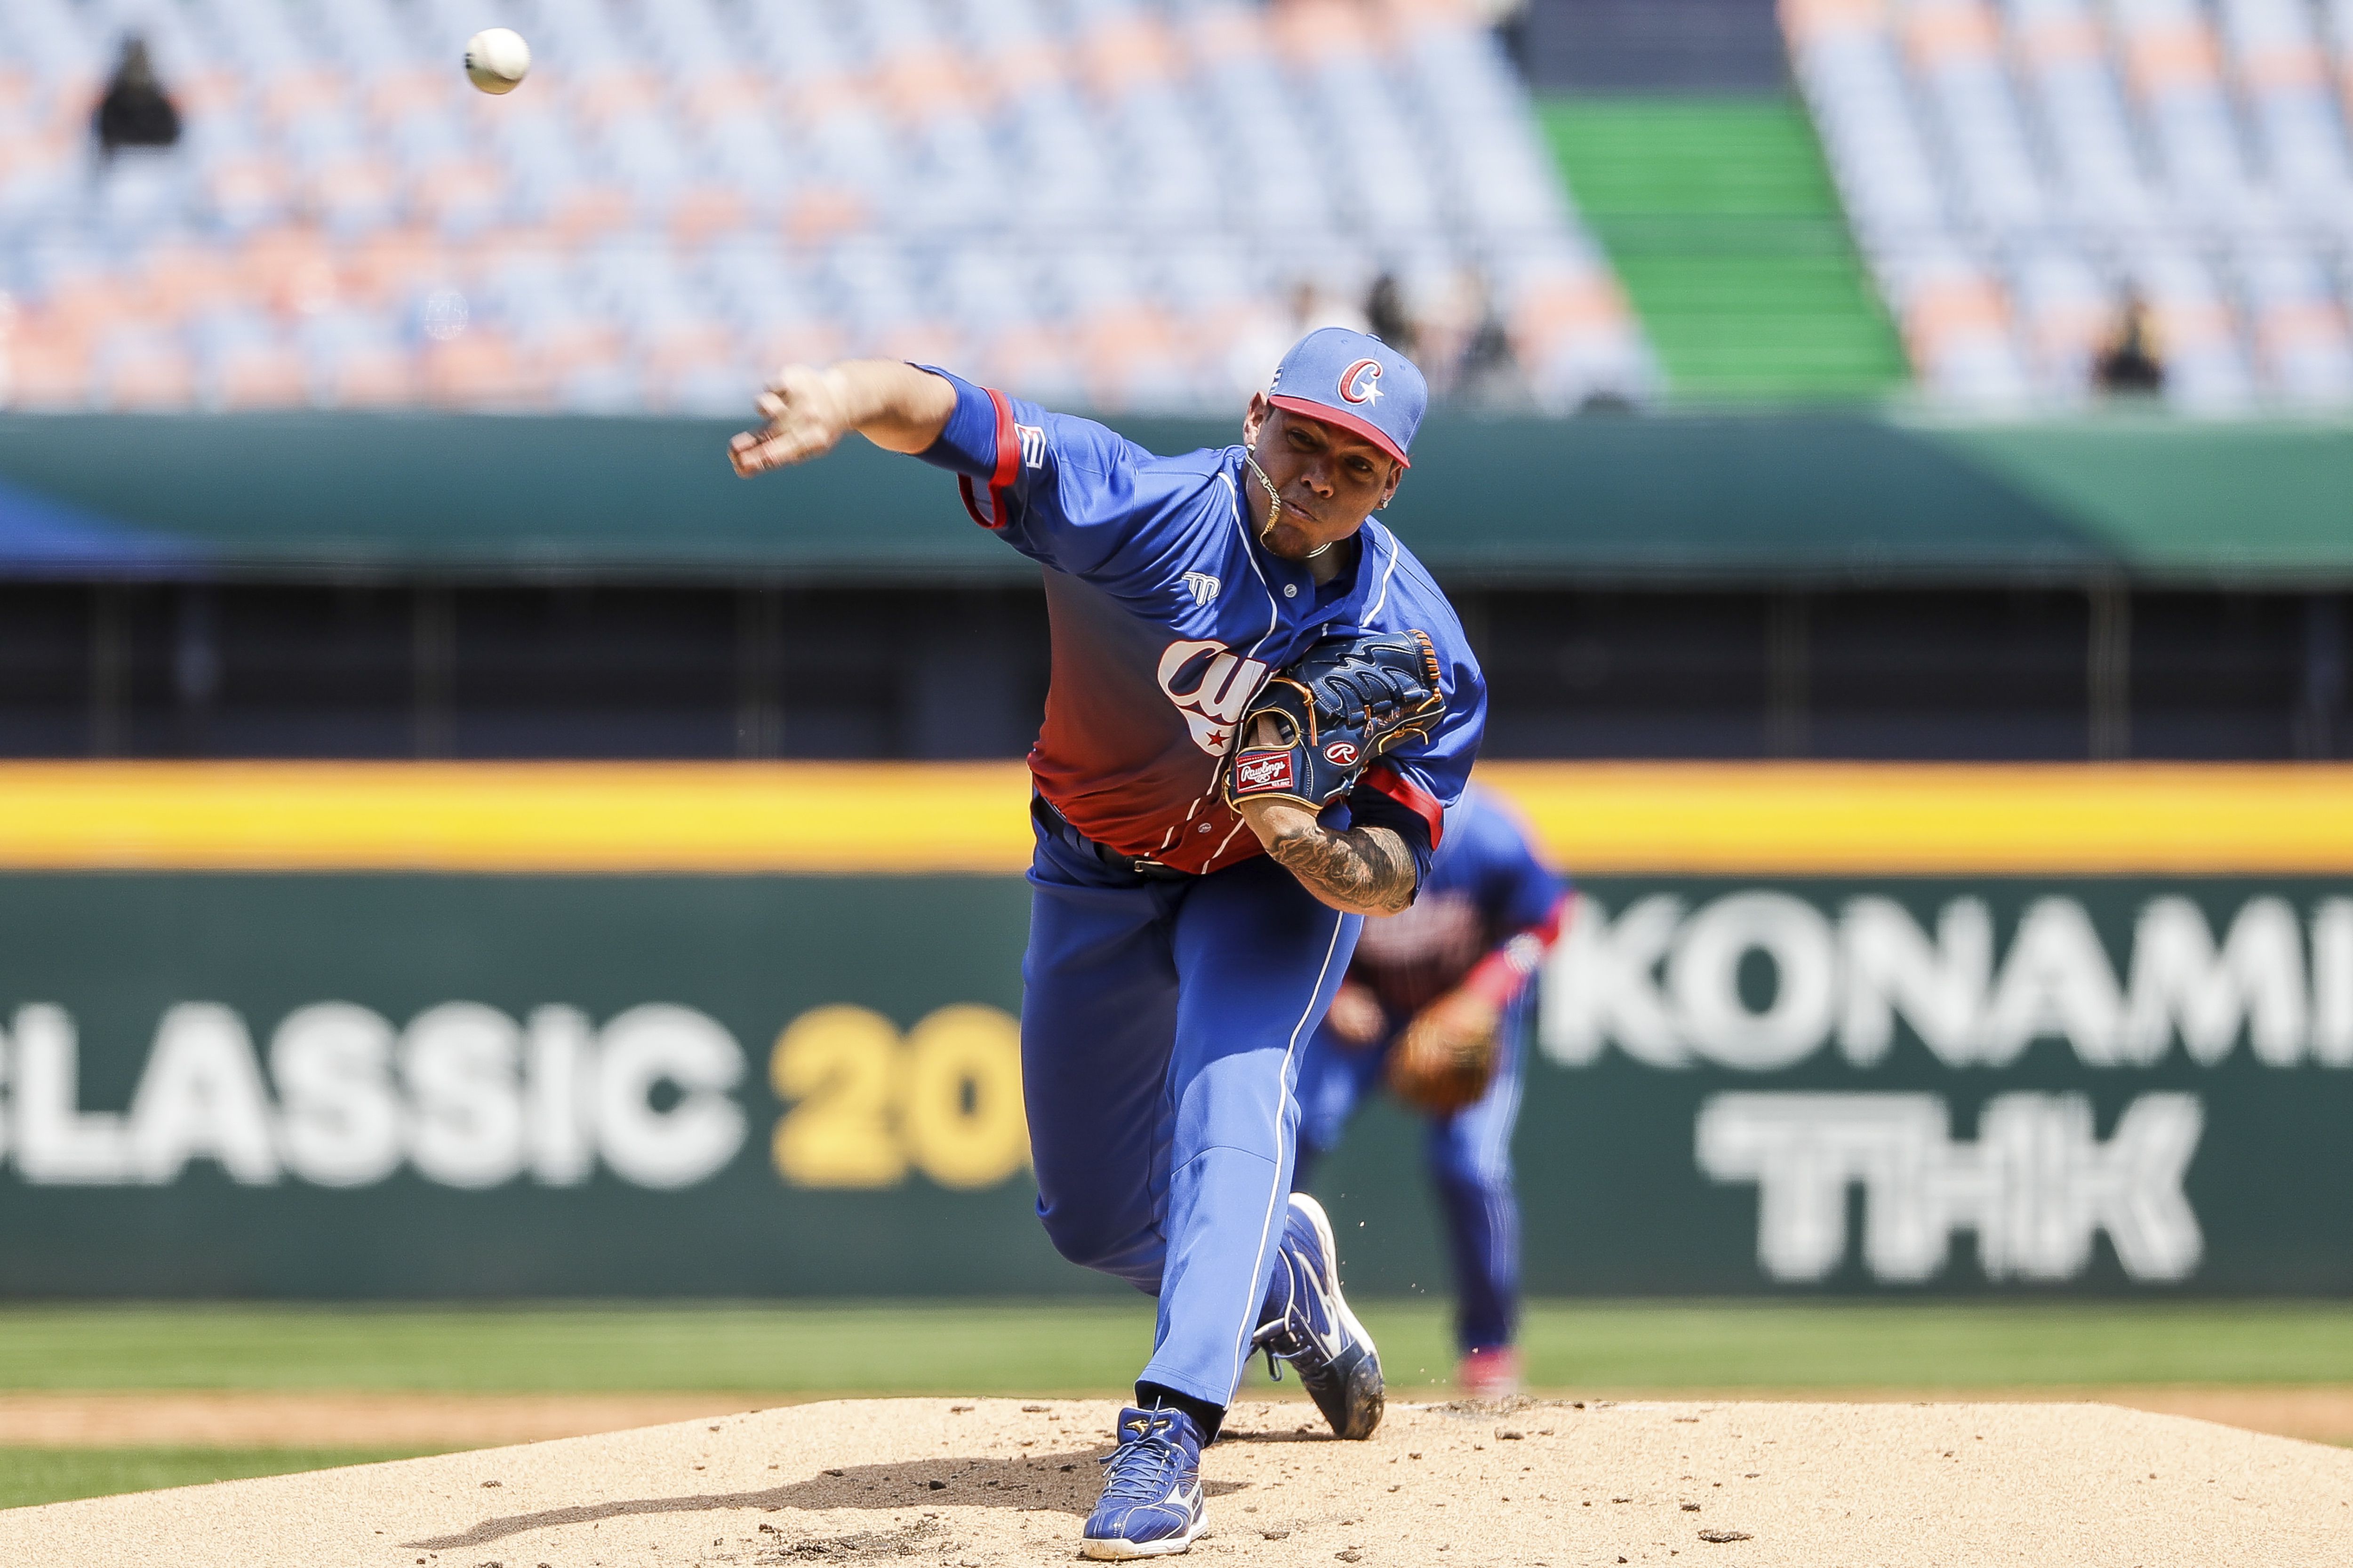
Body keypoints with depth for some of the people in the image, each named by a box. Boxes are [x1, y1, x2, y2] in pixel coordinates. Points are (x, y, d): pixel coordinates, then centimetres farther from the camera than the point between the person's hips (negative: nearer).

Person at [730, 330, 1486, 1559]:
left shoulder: (1417, 648, -25)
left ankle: (1169, 1435, -34)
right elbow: (944, 415, -43)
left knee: (1231, 1097, -30)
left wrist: (1300, 839, -44)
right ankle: (1282, 1275, 41)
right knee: (1091, 1216, 10)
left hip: (1283, 881, -2)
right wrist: (848, 399, -66)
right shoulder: (1138, 511, -31)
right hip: (1097, 875, 2)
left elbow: (1393, 880, -21)